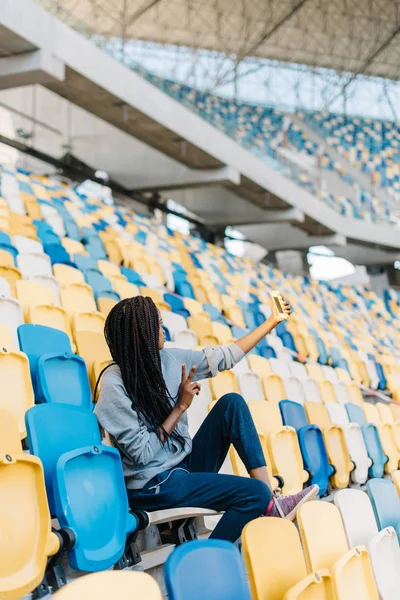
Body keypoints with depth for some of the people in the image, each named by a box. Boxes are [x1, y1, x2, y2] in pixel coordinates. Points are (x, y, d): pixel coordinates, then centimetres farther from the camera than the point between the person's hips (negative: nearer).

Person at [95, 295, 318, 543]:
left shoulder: (169, 359, -1)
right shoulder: (115, 385, -20)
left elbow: (224, 357, 9)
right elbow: (142, 454, -20)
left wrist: (271, 322, 12)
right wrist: (181, 406, -16)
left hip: (186, 464, 8)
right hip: (152, 486, -8)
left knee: (231, 403, -9)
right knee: (254, 493, -19)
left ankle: (271, 503, -12)